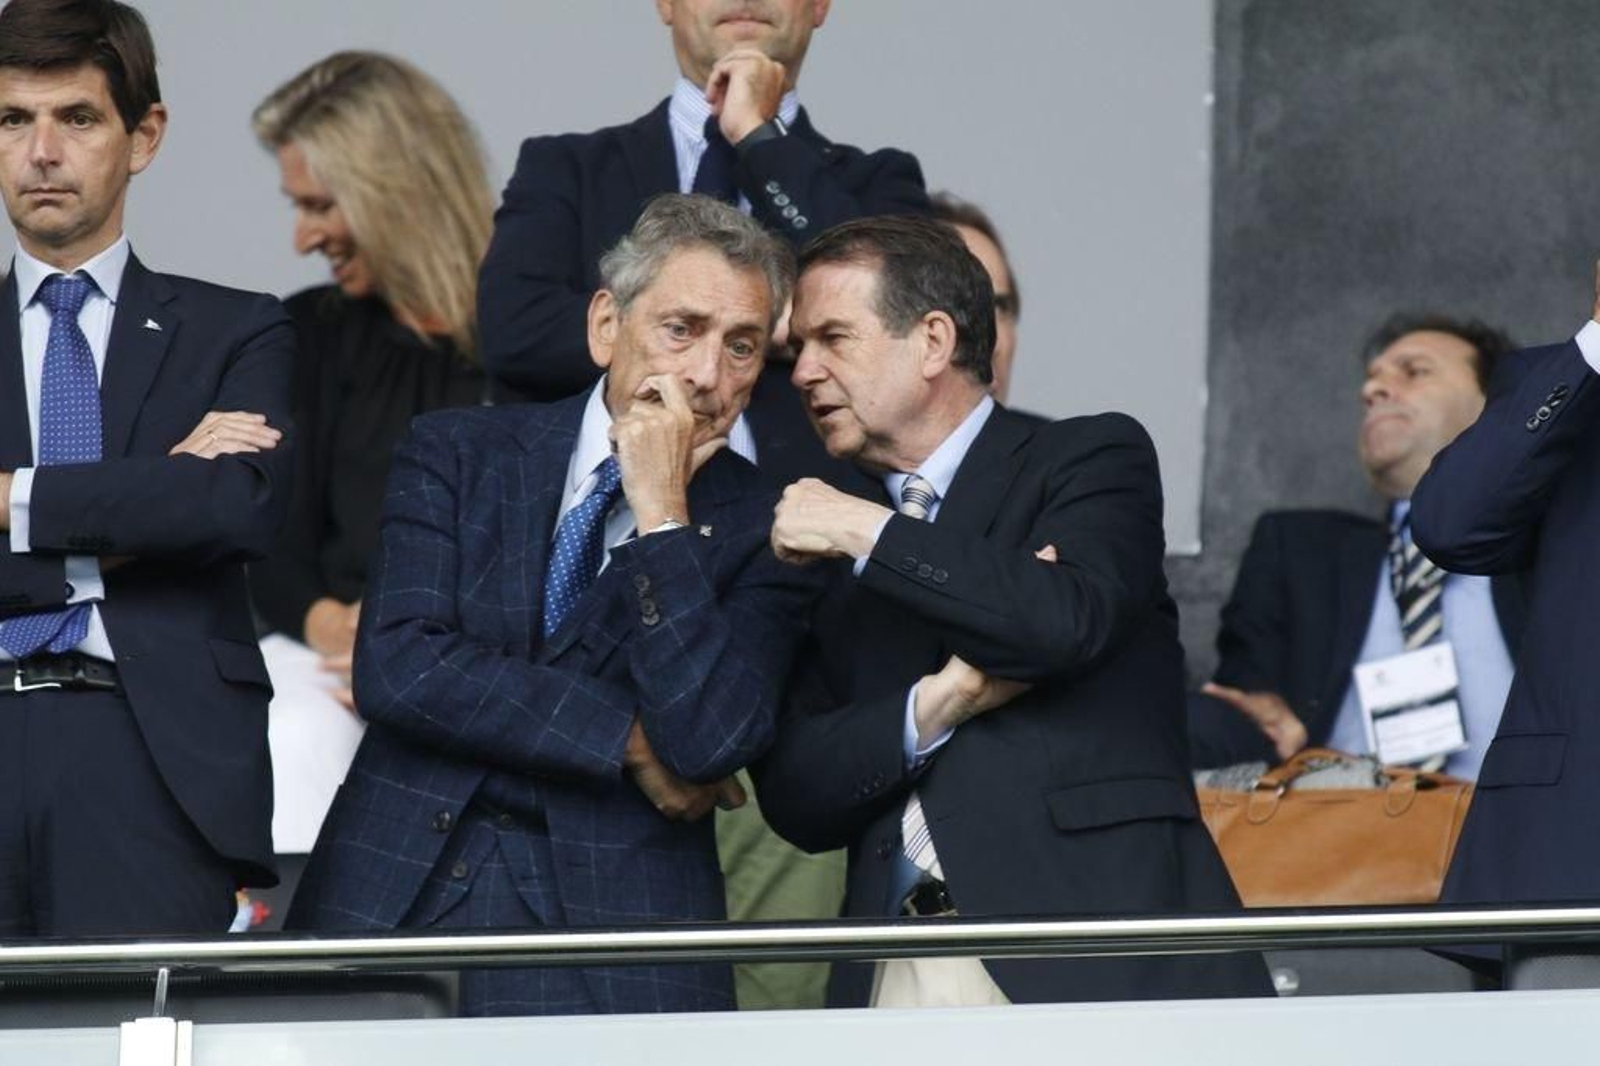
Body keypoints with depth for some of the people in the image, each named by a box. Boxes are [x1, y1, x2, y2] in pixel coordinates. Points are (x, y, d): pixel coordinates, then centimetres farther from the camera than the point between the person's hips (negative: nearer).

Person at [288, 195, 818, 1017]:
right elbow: (396, 668, -5)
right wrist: (627, 739, -7)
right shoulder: (458, 454, 8)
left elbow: (707, 740, -11)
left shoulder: (758, 532, 5)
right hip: (404, 890, 0)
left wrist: (661, 511, -10)